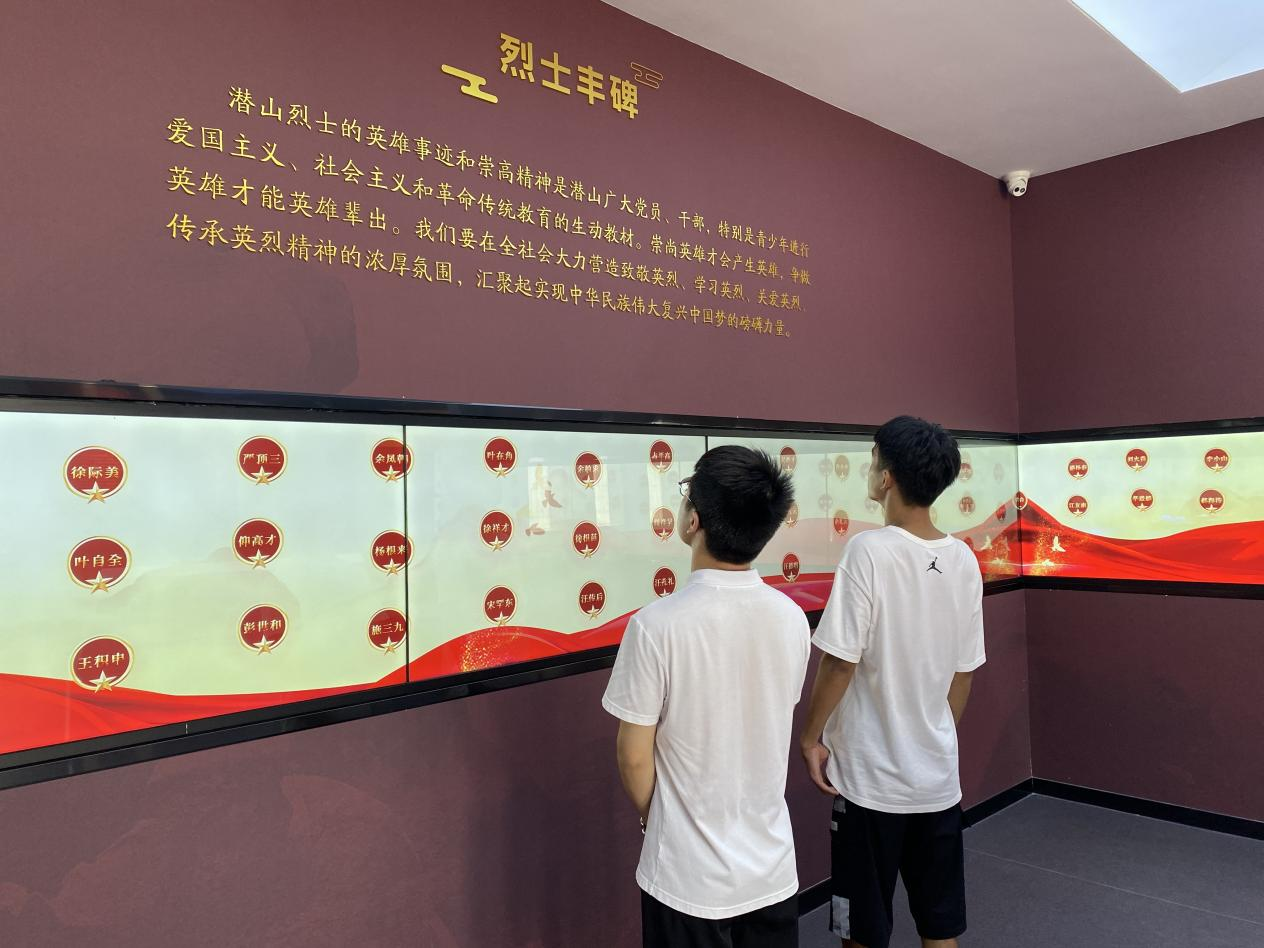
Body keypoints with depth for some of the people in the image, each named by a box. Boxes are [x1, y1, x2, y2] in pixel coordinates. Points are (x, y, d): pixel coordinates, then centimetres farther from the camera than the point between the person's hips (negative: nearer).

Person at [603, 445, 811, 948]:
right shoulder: (792, 618, -7)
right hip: (774, 867, 4)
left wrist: (653, 820, 6)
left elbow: (635, 758, -14)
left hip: (690, 877, -4)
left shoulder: (658, 624, -23)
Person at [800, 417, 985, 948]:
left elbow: (840, 661, -18)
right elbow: (964, 671, 7)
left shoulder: (869, 551, -18)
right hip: (938, 773, 6)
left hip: (871, 775, -5)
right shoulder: (963, 560, -1)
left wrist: (811, 737, -4)